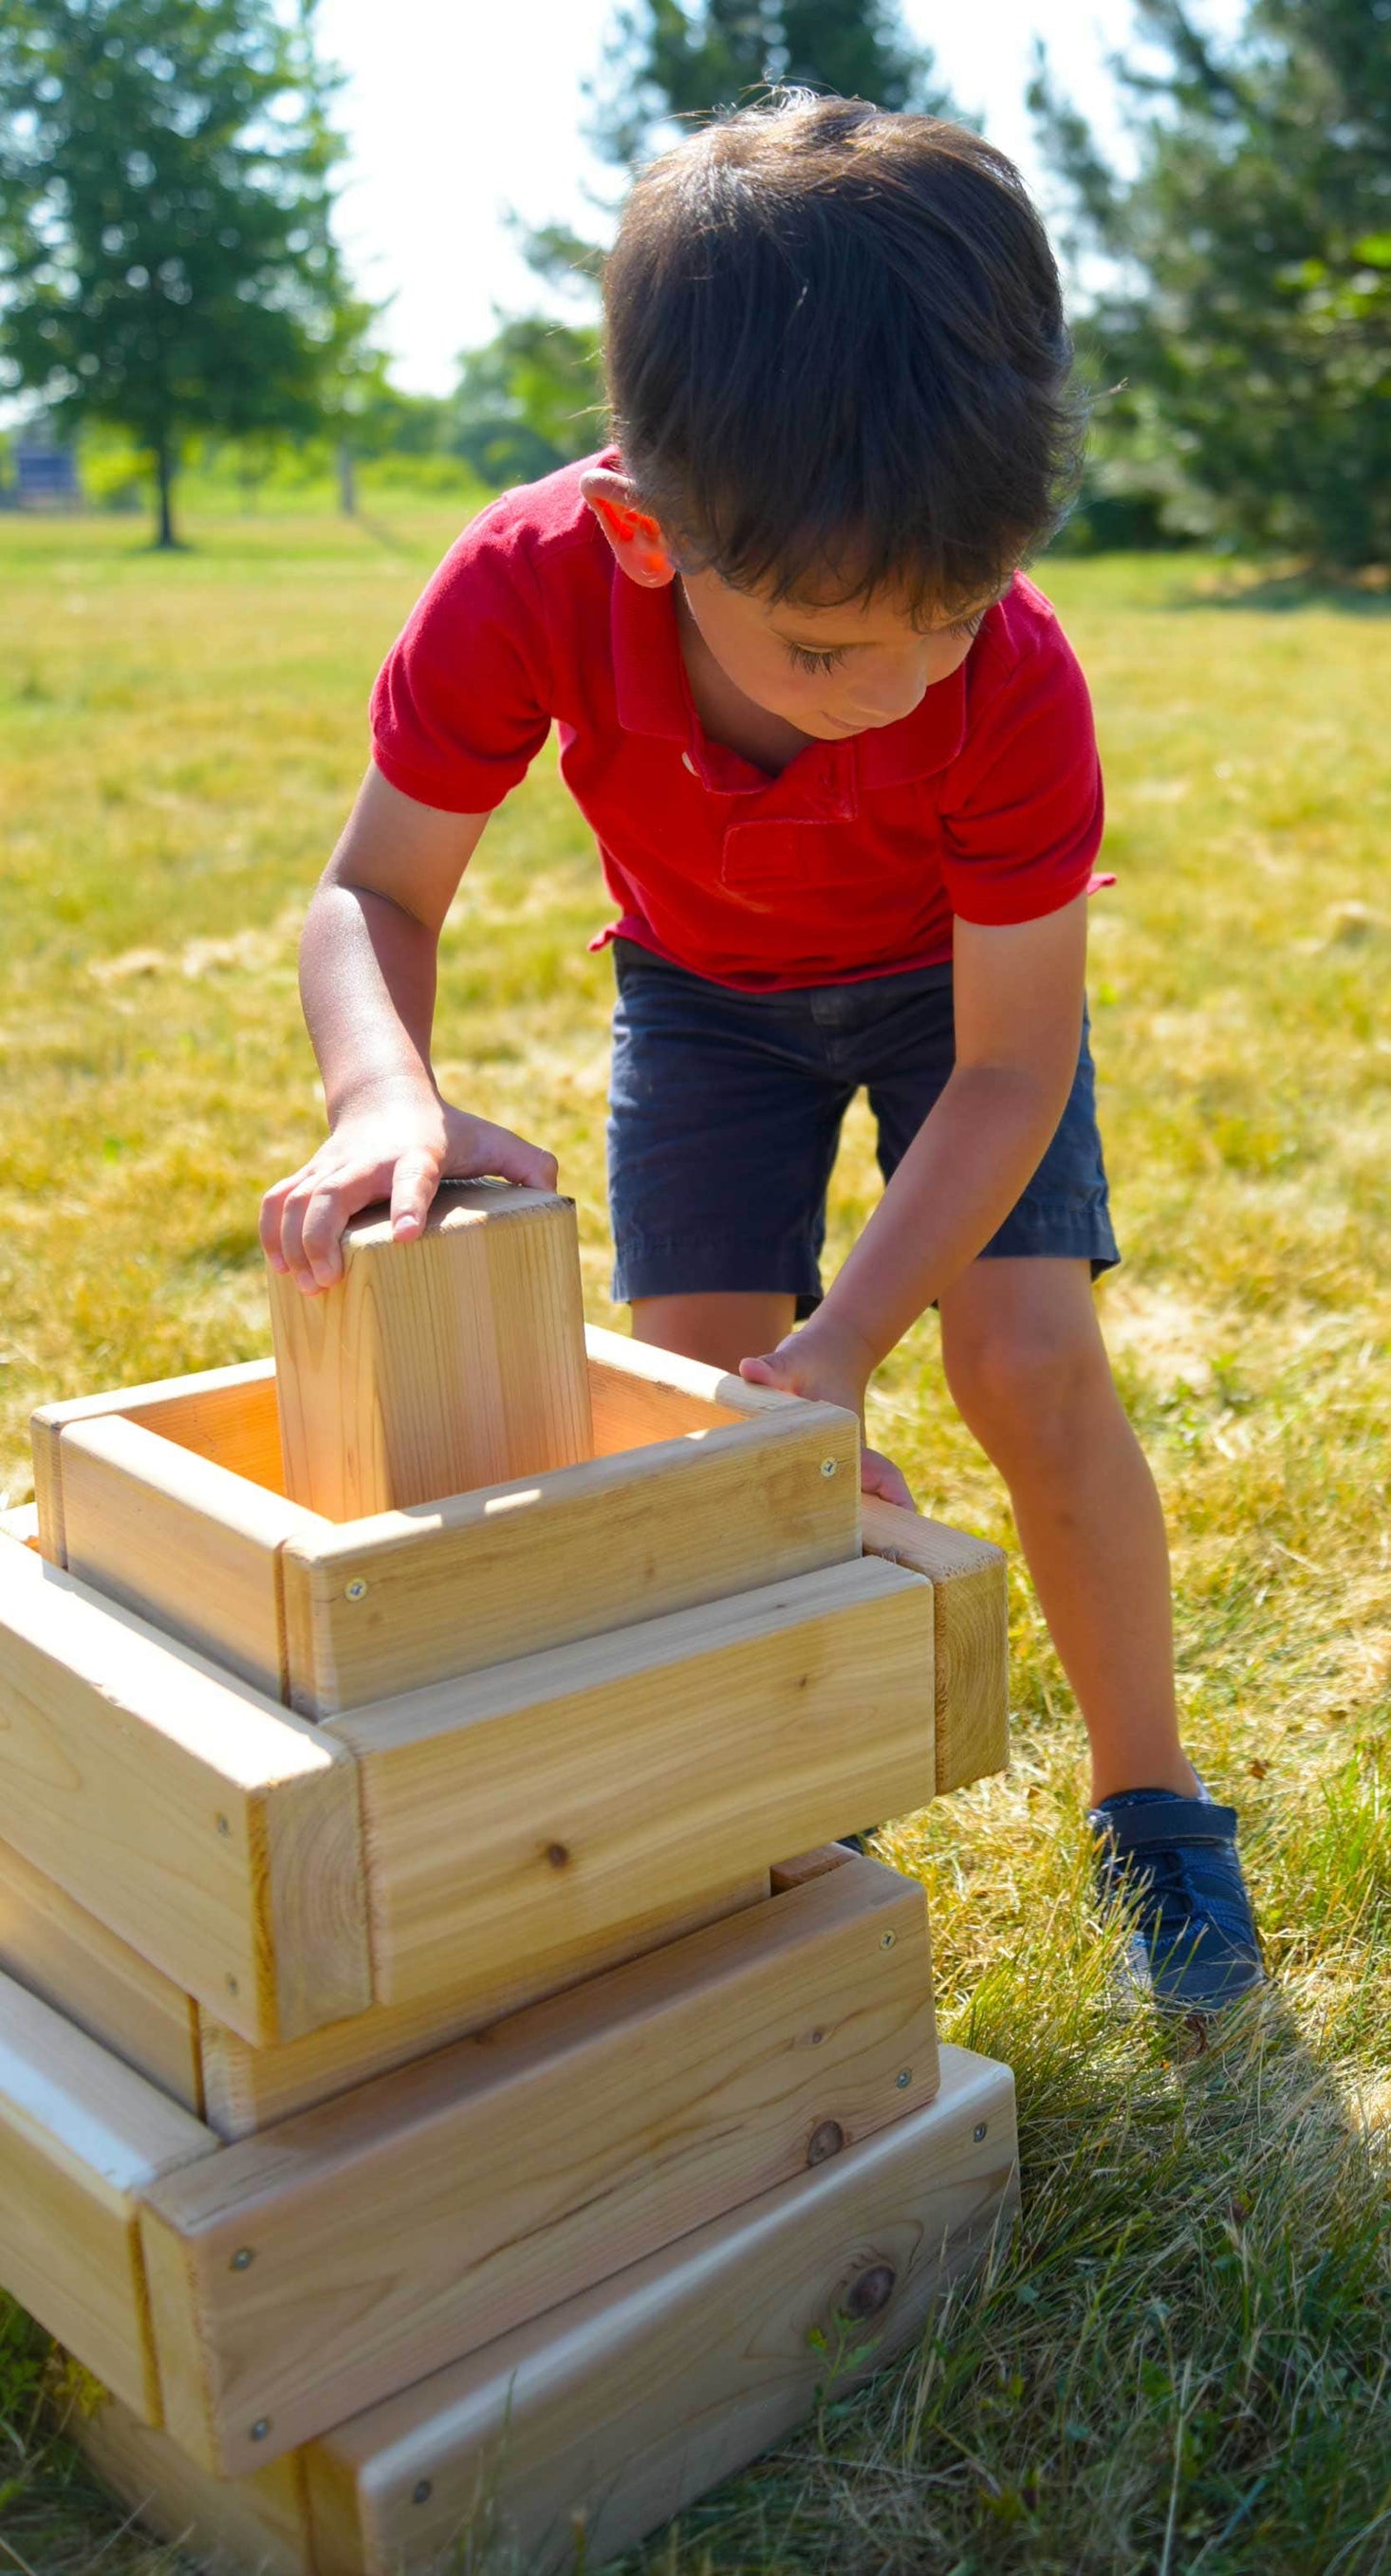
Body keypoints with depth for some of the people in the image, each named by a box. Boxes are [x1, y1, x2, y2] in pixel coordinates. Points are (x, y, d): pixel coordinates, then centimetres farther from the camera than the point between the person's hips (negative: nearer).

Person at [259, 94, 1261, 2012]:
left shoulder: (1017, 683, -37)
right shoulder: (533, 588, -35)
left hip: (953, 978, -1)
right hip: (705, 987, 2)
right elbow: (375, 892, -23)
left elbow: (1008, 1072, -28)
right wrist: (387, 1092, -45)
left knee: (1032, 1368, -15)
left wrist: (839, 1349, -38)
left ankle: (1150, 1804, 8)